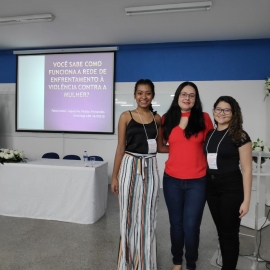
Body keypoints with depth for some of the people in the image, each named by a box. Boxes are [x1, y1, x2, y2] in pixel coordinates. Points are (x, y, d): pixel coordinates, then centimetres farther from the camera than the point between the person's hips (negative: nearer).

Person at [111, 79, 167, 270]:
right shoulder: (126, 117, -1)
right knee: (129, 215, 7)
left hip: (150, 169, 2)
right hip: (130, 168, -2)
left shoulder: (157, 118, 7)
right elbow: (121, 148, -1)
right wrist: (115, 176, -1)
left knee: (147, 217, 11)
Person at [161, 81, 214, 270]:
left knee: (191, 226, 1)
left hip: (197, 181, -1)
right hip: (172, 179, 2)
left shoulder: (204, 118, -1)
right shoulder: (167, 119, 3)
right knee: (176, 224, 13)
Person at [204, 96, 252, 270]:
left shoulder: (240, 136, -9)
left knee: (230, 232, 7)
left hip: (231, 187, -5)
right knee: (221, 230, 16)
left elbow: (247, 170, -10)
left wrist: (246, 200, -12)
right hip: (211, 187, 5)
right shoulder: (209, 134, 7)